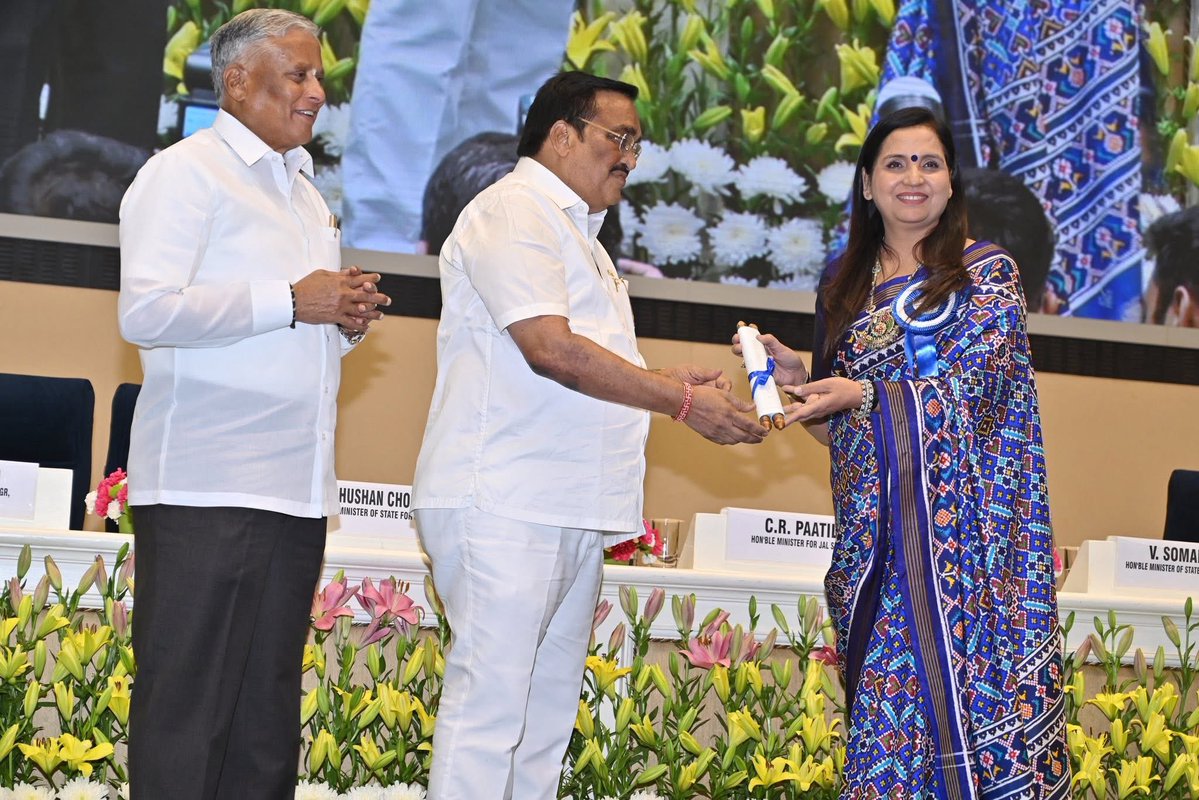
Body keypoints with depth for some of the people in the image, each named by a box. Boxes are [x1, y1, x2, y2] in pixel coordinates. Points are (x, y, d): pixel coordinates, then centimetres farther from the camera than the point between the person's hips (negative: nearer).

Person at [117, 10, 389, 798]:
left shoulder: (305, 192, 23)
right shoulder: (187, 173, -4)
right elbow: (146, 311, -17)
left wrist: (347, 318, 8)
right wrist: (292, 302, -15)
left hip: (296, 489, 8)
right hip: (207, 490, -8)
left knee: (268, 710, 8)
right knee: (187, 703, -6)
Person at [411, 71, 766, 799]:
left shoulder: (575, 231, 24)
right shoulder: (514, 212, -8)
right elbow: (550, 349, -20)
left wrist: (665, 381, 11)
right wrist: (683, 401, -17)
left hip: (571, 510, 10)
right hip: (504, 504, -10)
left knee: (548, 716, 10)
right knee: (490, 706, -11)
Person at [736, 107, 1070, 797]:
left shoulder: (985, 269, 5)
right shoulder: (847, 290, 17)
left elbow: (977, 385, -9)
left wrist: (864, 392, -15)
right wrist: (797, 377, -1)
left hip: (962, 516, -4)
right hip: (875, 527, 4)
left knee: (973, 682, -10)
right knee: (888, 694, -1)